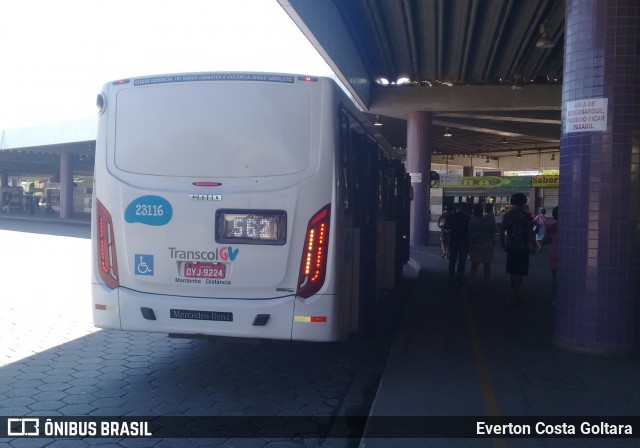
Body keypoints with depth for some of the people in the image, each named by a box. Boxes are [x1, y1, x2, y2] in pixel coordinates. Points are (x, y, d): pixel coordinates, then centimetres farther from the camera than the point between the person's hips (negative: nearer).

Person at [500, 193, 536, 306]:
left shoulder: (507, 215, 2)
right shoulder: (526, 215, -9)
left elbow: (502, 231, 5)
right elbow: (531, 232, -11)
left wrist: (502, 244, 16)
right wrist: (533, 247, -3)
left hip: (510, 246, 4)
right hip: (523, 247, -4)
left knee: (513, 271, 17)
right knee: (519, 272, 1)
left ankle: (514, 295, 27)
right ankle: (514, 297, -2)